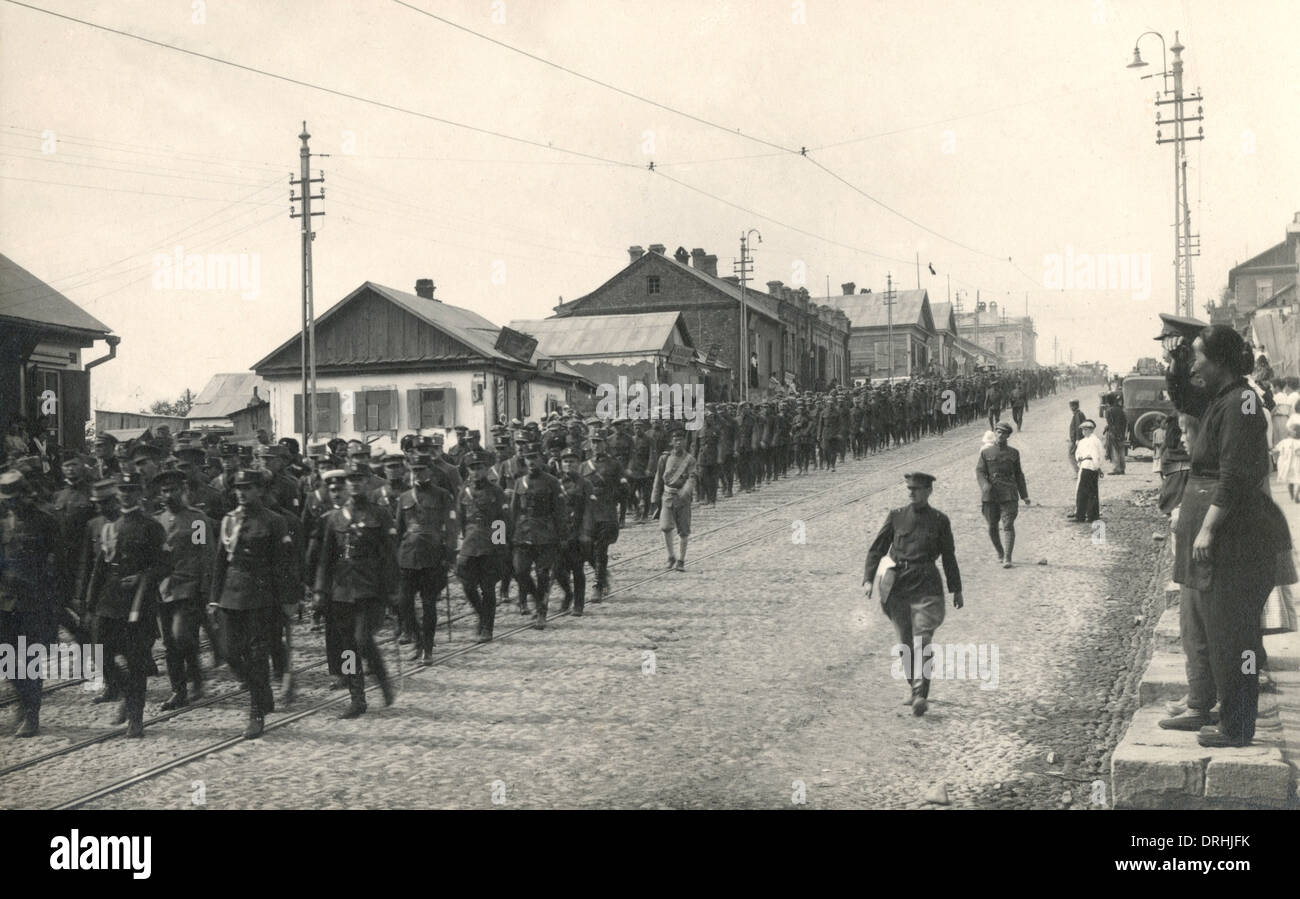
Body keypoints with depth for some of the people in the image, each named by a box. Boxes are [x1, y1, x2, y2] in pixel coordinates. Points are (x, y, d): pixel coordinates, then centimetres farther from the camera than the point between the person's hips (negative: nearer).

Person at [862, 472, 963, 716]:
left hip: (926, 585, -2)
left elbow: (949, 556, 11)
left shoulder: (939, 520, 4)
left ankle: (921, 695, -17)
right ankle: (912, 686, 28)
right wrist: (869, 579, -6)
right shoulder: (896, 517, 6)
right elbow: (877, 548, 6)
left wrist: (956, 590, 12)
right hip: (898, 583, 2)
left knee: (922, 639, -13)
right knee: (904, 641, 9)